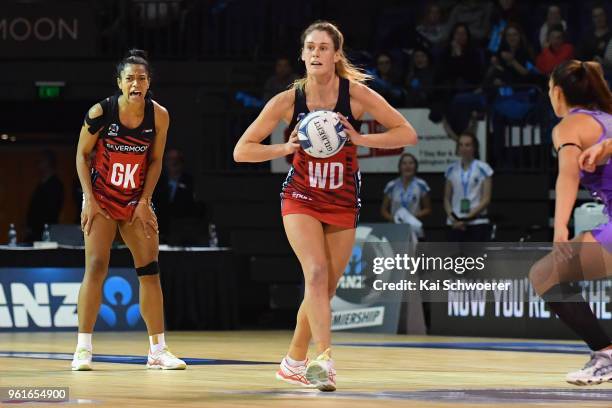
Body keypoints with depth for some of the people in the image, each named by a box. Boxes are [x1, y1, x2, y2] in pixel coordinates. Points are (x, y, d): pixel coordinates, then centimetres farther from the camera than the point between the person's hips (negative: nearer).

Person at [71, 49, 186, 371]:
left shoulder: (158, 116, -8)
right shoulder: (100, 112, -15)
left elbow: (155, 161, 2)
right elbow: (82, 155, -4)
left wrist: (144, 202, -5)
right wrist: (89, 199, -11)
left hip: (136, 202, 3)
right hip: (101, 198, -3)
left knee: (150, 271, 2)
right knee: (96, 267, -13)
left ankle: (158, 350, 10)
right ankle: (83, 348, -8)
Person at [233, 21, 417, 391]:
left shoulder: (356, 94, -12)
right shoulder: (288, 101, -11)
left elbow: (408, 134, -12)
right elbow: (242, 151, -7)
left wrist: (358, 139, -24)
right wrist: (286, 148, -22)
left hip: (343, 203, 2)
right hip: (301, 197, -2)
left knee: (324, 290, 7)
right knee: (316, 273, -23)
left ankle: (295, 362, 25)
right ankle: (325, 360, -32)